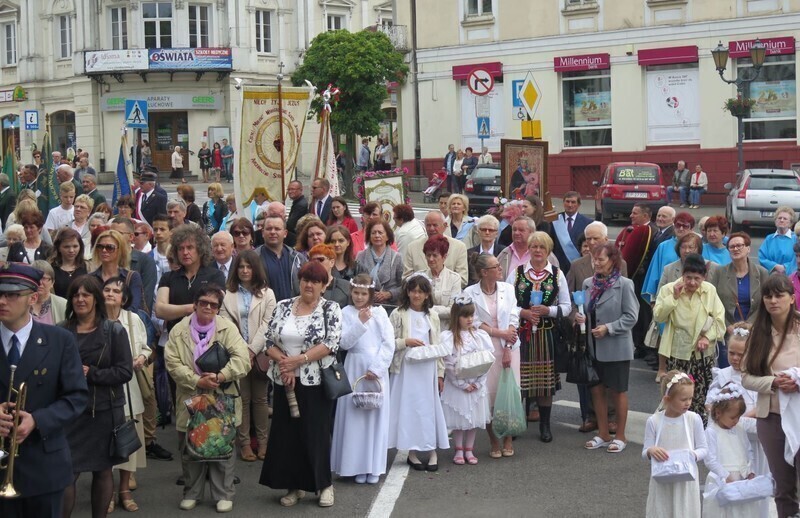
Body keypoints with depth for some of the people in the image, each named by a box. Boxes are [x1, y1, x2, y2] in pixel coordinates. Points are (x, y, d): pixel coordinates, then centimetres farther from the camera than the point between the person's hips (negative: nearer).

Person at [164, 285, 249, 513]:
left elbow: (241, 359, -10)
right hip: (190, 400, 1)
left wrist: (220, 376, -22)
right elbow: (173, 363, -6)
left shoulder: (228, 328, -1)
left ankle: (223, 494, 15)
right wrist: (198, 381, -17)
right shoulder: (179, 330, 2)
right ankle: (191, 492, 25)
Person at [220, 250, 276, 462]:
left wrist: (253, 349, -11)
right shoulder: (228, 295, 7)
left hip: (259, 353, 0)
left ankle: (262, 441, 12)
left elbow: (267, 324, -2)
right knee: (242, 398, 2)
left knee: (260, 398, 5)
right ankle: (244, 442, 7)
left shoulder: (267, 294, 5)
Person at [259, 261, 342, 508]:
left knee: (316, 433, 3)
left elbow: (330, 344, -14)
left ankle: (324, 484, 18)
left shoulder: (331, 309, -4)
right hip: (285, 381, 3)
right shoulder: (283, 306, 6)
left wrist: (297, 360, -18)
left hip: (316, 382, -3)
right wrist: (284, 363, -14)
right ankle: (294, 485, 19)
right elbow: (269, 341, 3)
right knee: (286, 433, 7)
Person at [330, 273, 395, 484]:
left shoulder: (379, 312, 2)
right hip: (355, 369, 0)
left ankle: (374, 467, 10)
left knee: (376, 415, 2)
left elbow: (389, 344, -2)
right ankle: (357, 465, 7)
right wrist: (360, 322, -17)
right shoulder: (347, 313, 1)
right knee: (354, 415, 0)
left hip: (377, 369, 0)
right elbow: (344, 343, -8)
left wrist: (376, 369, -9)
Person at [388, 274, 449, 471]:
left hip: (428, 369, 2)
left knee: (429, 406, 3)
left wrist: (440, 373, 9)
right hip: (406, 368, -2)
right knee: (408, 407, 0)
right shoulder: (398, 314, 0)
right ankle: (412, 452, 8)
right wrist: (405, 342, -17)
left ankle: (432, 451, 9)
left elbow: (438, 346, 11)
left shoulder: (432, 316, 9)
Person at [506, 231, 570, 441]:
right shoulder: (516, 273, 4)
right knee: (518, 378, 0)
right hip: (520, 333, 0)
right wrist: (523, 312, -12)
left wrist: (547, 310, -12)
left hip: (546, 334, 0)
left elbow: (566, 306, 5)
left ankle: (545, 425, 16)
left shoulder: (557, 274, 5)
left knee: (545, 379, 5)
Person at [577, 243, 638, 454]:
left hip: (616, 347, -5)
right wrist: (580, 317, -6)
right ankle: (603, 434, 25)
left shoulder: (624, 284, -11)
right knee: (597, 390, 11)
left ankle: (620, 437, 19)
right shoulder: (588, 283, 4)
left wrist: (608, 328, -19)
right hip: (594, 347, 5)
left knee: (618, 391, 7)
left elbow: (631, 316, -11)